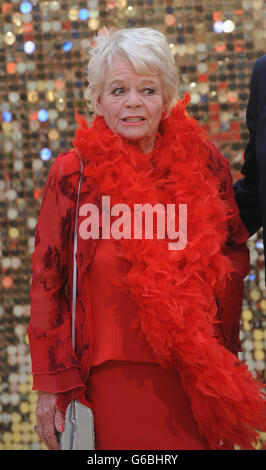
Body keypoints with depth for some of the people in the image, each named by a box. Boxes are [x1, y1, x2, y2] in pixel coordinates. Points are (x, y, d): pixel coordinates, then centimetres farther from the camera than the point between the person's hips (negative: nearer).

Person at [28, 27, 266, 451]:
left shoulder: (203, 163, 2)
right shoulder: (73, 173, -3)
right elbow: (47, 282, 0)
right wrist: (52, 386, -3)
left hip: (200, 378, 2)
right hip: (116, 380, -2)